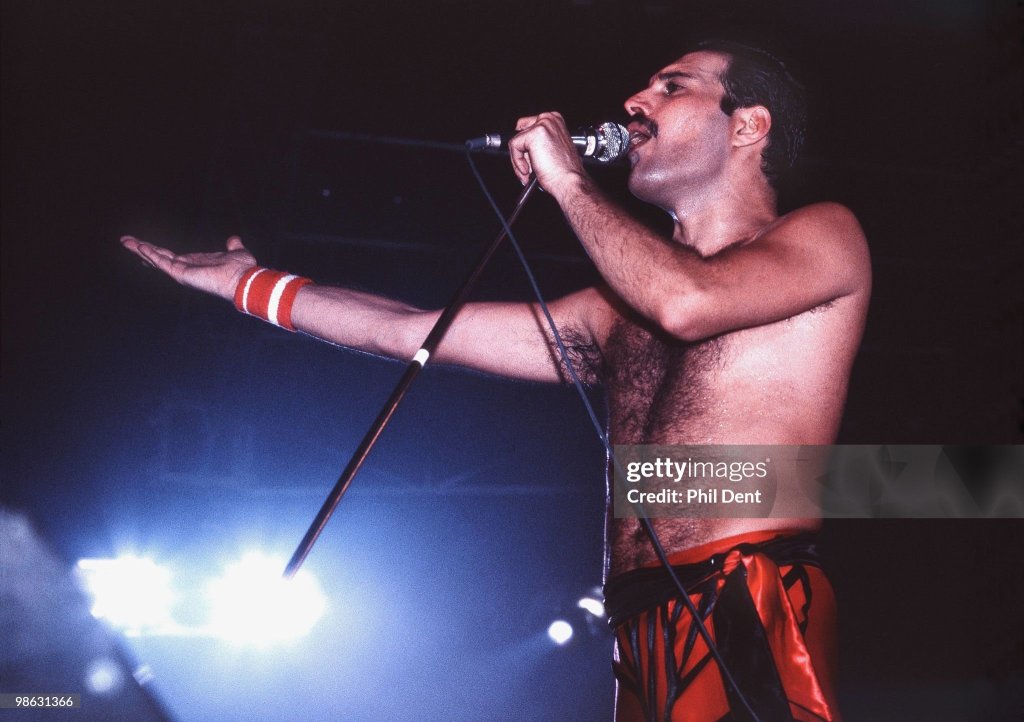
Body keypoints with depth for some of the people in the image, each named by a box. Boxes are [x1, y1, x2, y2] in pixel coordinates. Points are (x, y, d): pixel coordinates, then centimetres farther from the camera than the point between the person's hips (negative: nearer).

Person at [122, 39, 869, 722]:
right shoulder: (619, 309, 20)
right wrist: (248, 284, 23)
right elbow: (414, 334, 19)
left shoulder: (825, 235, 4)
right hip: (646, 636, 6)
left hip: (754, 618, -6)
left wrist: (567, 180, -4)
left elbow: (688, 303, -18)